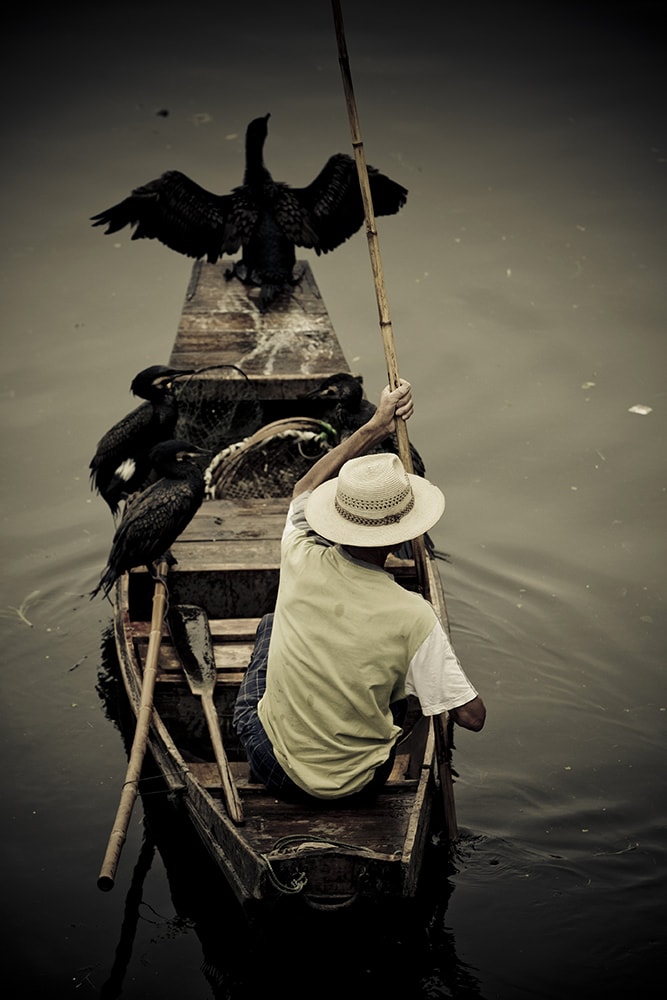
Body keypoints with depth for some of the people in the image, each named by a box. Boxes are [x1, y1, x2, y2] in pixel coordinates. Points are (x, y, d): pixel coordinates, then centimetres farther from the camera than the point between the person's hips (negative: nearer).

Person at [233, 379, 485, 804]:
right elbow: (473, 716, -17)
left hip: (274, 768, 2)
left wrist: (375, 427, 6)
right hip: (357, 785, -2)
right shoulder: (412, 617, -27)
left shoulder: (301, 562, -19)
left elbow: (307, 488, 5)